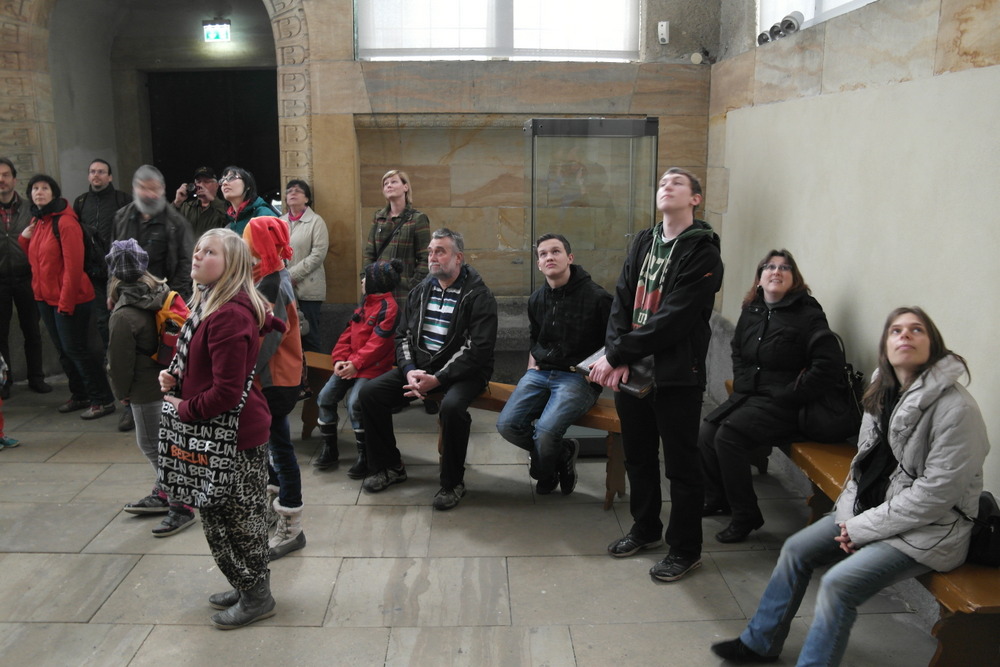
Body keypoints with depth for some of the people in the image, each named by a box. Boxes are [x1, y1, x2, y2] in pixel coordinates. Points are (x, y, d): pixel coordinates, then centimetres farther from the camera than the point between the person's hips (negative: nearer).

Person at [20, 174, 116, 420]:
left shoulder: (65, 221, -15)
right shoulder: (37, 221, 11)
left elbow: (73, 265, -19)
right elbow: (34, 259, 18)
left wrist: (66, 301, -20)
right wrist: (24, 238, 0)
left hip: (69, 298, -8)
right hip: (45, 298, 8)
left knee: (76, 349, -5)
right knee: (63, 350, 14)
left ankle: (103, 400, 4)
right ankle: (79, 395, 27)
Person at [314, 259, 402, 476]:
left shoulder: (388, 307, -12)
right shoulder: (366, 304, 16)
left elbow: (378, 342, -19)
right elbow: (348, 334, 13)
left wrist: (356, 363, -20)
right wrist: (340, 359, -1)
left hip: (371, 368, -9)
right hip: (350, 365, 9)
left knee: (354, 403, -25)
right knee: (325, 397, -3)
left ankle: (364, 456, -9)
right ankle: (329, 448, 12)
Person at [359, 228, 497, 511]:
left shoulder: (479, 296, -9)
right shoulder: (420, 292, 11)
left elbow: (479, 350, -17)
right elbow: (403, 335, 10)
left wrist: (438, 379, -23)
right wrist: (409, 370, -10)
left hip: (463, 371, -6)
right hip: (419, 366, 6)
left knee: (452, 406, -37)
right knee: (369, 393, -10)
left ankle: (453, 482, -12)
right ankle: (389, 467, 9)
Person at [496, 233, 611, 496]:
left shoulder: (596, 297, -8)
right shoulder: (537, 299, 12)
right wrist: (531, 369, 13)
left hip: (578, 377, -6)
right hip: (540, 373, 6)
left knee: (545, 430, -27)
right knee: (506, 424, -14)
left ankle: (544, 474, 10)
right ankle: (563, 454, 10)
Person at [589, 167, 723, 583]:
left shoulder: (702, 253, -10)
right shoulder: (643, 242, 12)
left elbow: (671, 320, -18)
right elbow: (622, 301, 4)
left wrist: (615, 354, -17)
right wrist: (617, 357, -10)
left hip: (676, 376, -6)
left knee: (681, 466, 5)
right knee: (638, 457, 19)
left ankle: (685, 549, 21)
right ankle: (646, 529, 38)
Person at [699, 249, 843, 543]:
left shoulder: (807, 314, -9)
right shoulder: (751, 311, 12)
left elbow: (830, 363, -18)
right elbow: (737, 352, 26)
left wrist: (789, 395, -16)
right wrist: (741, 386, 10)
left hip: (781, 405, -7)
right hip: (748, 395, 7)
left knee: (728, 436, -25)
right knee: (706, 433, -12)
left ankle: (746, 516, -10)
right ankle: (718, 499, 12)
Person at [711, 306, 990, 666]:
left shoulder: (956, 407, -22)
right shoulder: (883, 390, 2)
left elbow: (935, 494, -22)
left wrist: (864, 528, -17)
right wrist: (852, 513, -2)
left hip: (929, 528, -8)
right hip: (871, 508, 8)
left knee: (838, 583, -23)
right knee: (796, 550, 3)